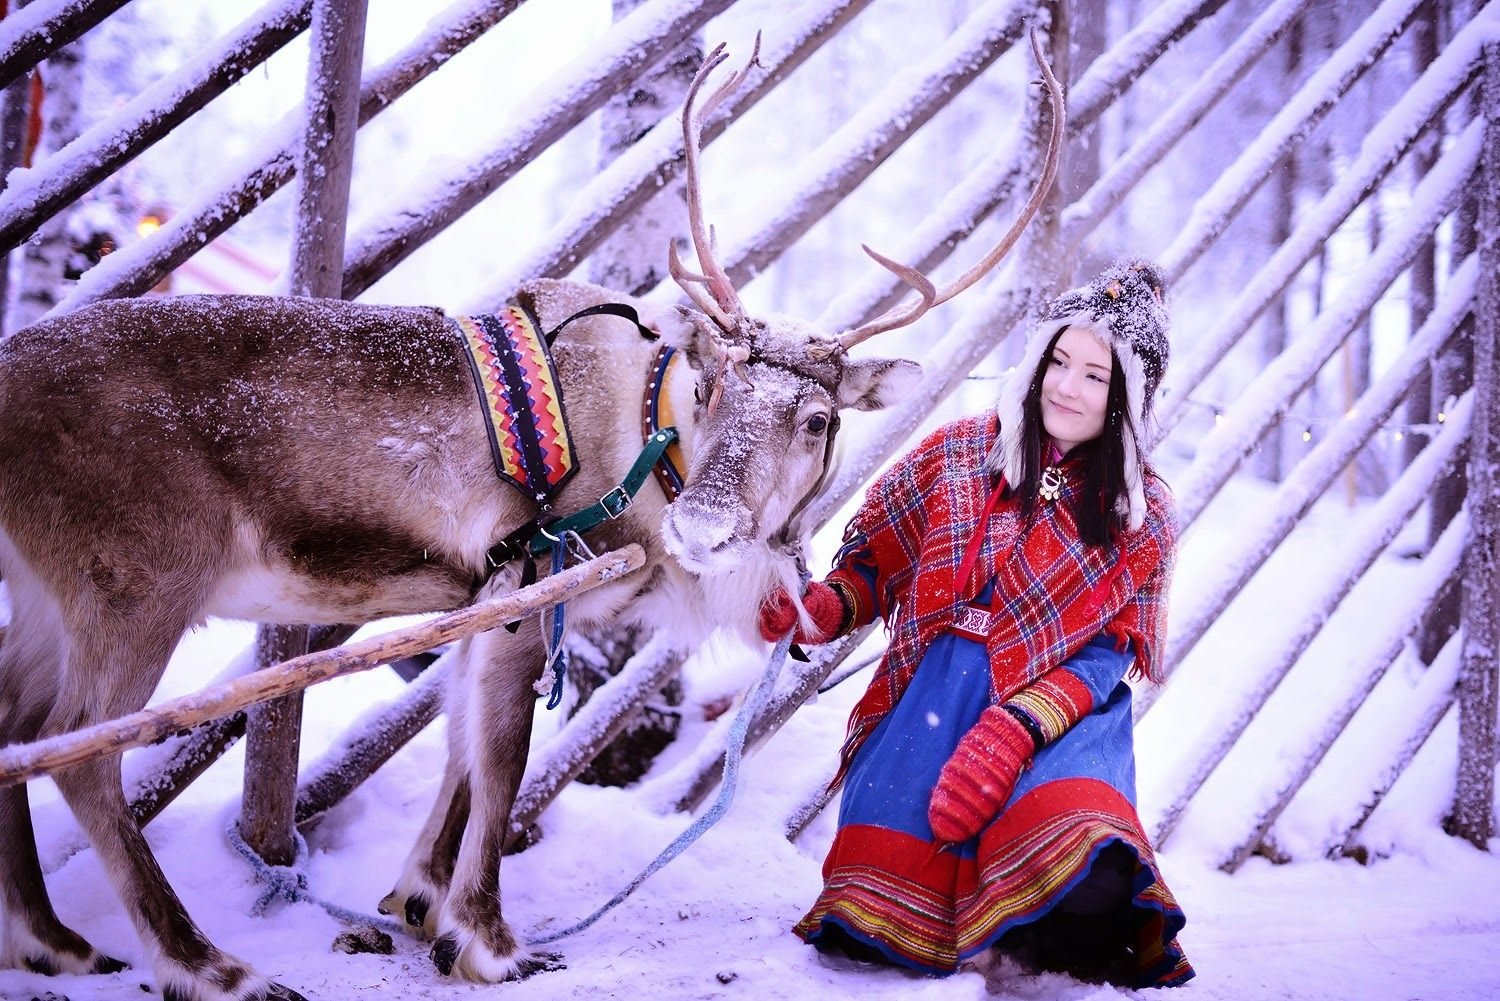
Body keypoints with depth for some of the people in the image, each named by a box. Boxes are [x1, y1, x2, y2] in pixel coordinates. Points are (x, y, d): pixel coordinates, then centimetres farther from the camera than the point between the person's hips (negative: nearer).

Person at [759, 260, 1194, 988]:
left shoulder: (1140, 513, 6)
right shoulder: (957, 455, 8)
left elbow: (1107, 654, -2)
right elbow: (876, 562, 15)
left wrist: (1016, 729, -18)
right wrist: (823, 610, -8)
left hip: (1063, 706, -2)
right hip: (935, 688, 2)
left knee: (1078, 874, -31)